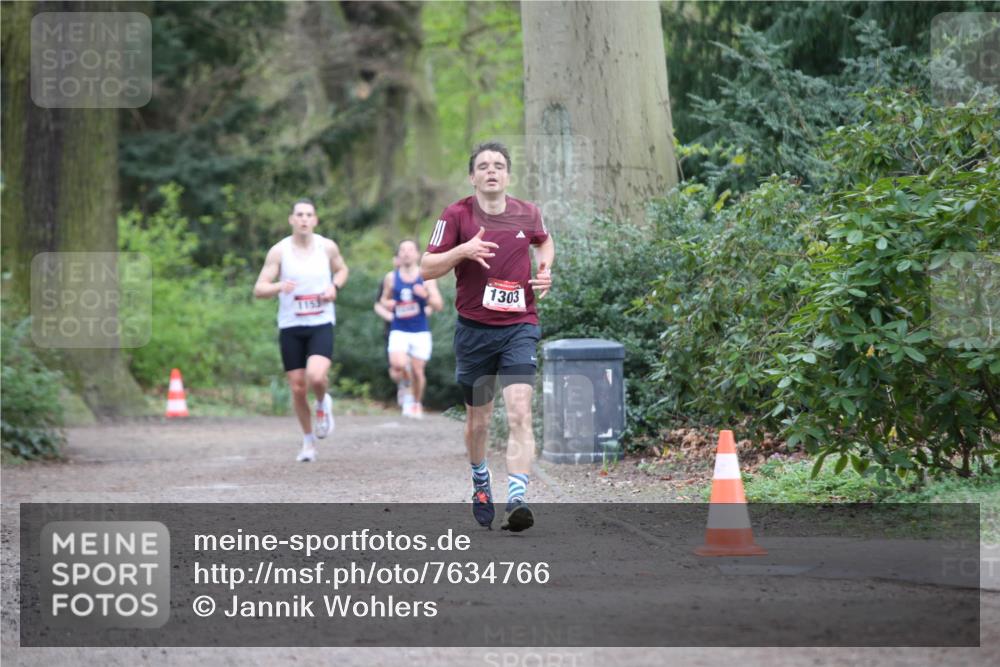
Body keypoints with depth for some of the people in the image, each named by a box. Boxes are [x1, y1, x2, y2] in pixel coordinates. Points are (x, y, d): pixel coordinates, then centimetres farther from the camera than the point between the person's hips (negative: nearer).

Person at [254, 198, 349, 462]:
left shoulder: (327, 247, 0)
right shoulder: (279, 251, -5)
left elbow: (341, 269, 20)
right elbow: (259, 289, -6)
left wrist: (334, 287, -3)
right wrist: (279, 286, -28)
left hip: (321, 324, -1)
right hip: (290, 327, 1)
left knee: (316, 377, -25)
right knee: (298, 388, 4)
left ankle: (323, 403, 10)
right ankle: (308, 441, 24)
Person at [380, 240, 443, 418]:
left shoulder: (426, 277, 1)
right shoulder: (391, 278, 5)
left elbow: (439, 305, 0)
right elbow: (384, 300, 19)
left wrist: (426, 296, -20)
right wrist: (387, 304, -5)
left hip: (421, 332, 0)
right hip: (399, 331, 0)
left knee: (417, 370, 2)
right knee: (398, 365, -22)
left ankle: (417, 403, 27)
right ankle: (404, 381, 14)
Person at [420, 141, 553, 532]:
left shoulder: (527, 214, 4)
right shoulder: (457, 215, -3)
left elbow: (544, 241, 27)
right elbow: (426, 269, -4)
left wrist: (544, 270, 7)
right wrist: (462, 251, -20)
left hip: (519, 327, 0)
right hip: (474, 328, 0)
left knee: (519, 413, -17)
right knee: (478, 420, 12)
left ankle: (517, 500, -24)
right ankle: (480, 485, 40)